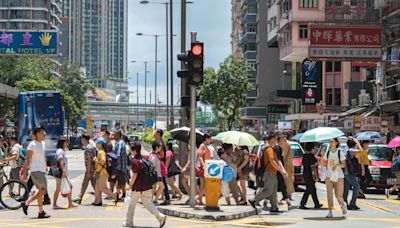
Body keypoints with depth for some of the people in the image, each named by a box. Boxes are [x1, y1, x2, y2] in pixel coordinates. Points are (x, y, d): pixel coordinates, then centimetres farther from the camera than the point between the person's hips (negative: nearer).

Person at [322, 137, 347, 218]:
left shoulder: (340, 153, -5)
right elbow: (323, 162, 10)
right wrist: (322, 156, -7)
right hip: (329, 176, 2)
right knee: (329, 194, -9)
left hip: (339, 176, -2)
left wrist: (337, 165, -25)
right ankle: (330, 212, -5)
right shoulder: (327, 153, 5)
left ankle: (343, 205, 33)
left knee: (339, 195, 1)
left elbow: (343, 165, -7)